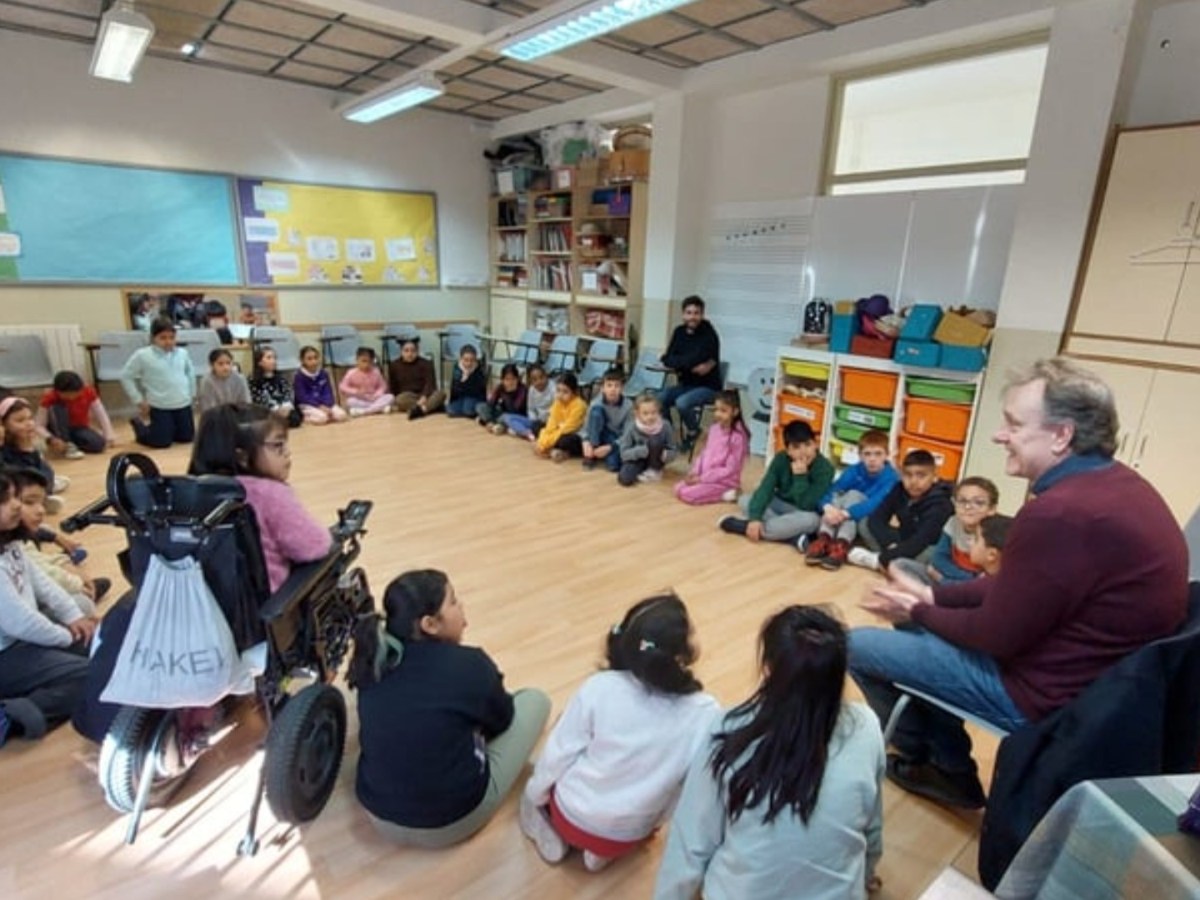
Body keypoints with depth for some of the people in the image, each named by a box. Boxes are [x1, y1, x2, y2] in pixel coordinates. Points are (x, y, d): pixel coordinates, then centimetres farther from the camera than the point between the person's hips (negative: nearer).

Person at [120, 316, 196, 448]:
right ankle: (140, 424, 28)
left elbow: (190, 374, 19)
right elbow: (126, 377, -1)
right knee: (161, 442, -1)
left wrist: (191, 394, 14)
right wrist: (139, 400, -3)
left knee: (187, 437, 11)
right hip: (159, 407, -4)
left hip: (183, 404, 4)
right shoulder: (142, 355, -7)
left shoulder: (182, 353, 3)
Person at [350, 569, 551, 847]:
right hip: (452, 823, -5)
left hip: (378, 814, 6)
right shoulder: (467, 665, -22)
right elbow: (501, 719, 0)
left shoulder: (375, 660, -8)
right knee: (534, 700, 7)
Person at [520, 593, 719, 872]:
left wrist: (535, 797, 9)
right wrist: (653, 821, 11)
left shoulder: (600, 687, -25)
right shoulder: (707, 714, -24)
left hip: (570, 814, 0)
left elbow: (559, 753, -12)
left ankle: (550, 828, 16)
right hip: (629, 837, 0)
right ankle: (603, 851, 16)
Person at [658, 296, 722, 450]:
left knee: (682, 403, -31)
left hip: (708, 386, -5)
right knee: (660, 399, -20)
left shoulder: (709, 334, -14)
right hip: (685, 384, 5)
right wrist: (690, 365, -20)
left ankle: (693, 433, 1)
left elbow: (695, 360, -25)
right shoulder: (679, 332, 4)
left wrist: (676, 361, -11)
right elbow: (668, 359, -5)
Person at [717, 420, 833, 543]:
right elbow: (765, 488, -21)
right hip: (780, 505, 4)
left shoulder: (825, 468, -23)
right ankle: (796, 537, -30)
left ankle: (743, 527, -32)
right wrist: (755, 518, -34)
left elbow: (806, 506, -26)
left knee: (811, 520, -38)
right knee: (745, 501, -17)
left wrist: (800, 477, -35)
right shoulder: (781, 459, -13)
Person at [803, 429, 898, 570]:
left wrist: (844, 514, -46)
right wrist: (828, 507, -42)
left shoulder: (890, 477, -16)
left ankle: (841, 546, -42)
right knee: (837, 496, -25)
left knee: (853, 495, -28)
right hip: (843, 521, 3)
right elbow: (831, 491, -18)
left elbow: (875, 504, -31)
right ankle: (823, 540, -40)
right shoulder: (853, 470, -6)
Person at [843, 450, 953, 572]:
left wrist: (883, 558, -42)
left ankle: (875, 560, -27)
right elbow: (876, 519, -13)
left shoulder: (940, 505, -26)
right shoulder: (900, 489, -9)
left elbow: (920, 542, -38)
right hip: (904, 543, 5)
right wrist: (891, 544, -31)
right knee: (865, 524, -9)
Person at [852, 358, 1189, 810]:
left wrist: (918, 611, -4)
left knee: (856, 646, 0)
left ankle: (921, 754, 30)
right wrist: (930, 596, 3)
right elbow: (1013, 586, 8)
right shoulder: (1116, 483, 2)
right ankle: (947, 764, 27)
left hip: (1048, 691, -10)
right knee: (918, 624, 21)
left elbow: (995, 637, -21)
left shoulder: (1060, 512, -32)